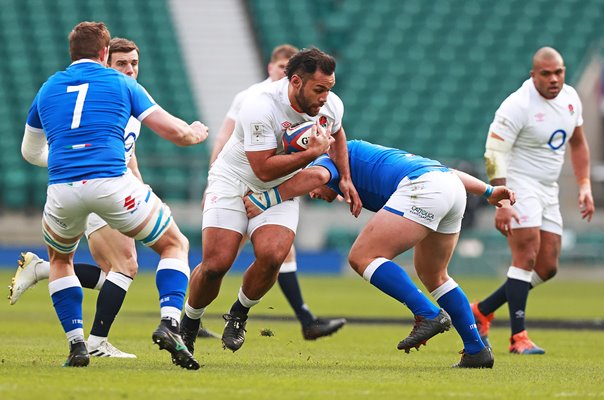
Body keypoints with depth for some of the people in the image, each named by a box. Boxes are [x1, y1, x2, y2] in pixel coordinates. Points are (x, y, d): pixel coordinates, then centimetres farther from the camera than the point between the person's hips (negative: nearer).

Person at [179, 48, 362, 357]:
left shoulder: (331, 105, -10)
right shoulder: (260, 107, -30)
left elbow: (336, 133, 17)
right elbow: (264, 169, -29)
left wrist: (345, 178, 13)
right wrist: (312, 152, -29)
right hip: (233, 182, -4)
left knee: (272, 256, -24)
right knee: (215, 264, -17)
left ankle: (238, 315, 4)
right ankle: (188, 323, 12)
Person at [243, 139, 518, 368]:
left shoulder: (331, 158, 17)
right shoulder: (370, 157, 39)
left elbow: (316, 174, -11)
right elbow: (447, 172, 32)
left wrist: (264, 200, -4)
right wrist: (489, 191, 25)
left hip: (421, 188, -9)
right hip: (452, 184, 9)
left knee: (362, 257, -6)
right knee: (433, 275, 24)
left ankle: (428, 315, -15)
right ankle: (477, 349, 20)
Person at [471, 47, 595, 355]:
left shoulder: (569, 98, 4)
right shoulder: (518, 106, -18)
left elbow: (577, 142, 19)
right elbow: (494, 154, -18)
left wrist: (584, 185, 10)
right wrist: (501, 204, -25)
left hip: (548, 190, 8)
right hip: (519, 186, -8)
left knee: (547, 267, 5)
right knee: (527, 256, -18)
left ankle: (482, 311, 18)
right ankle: (518, 337, -16)